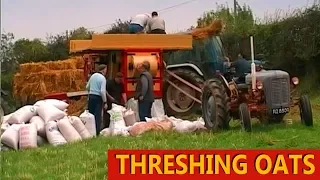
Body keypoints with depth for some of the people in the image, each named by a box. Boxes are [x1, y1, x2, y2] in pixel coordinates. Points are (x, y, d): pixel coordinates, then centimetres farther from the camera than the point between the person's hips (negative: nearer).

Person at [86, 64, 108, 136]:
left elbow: (87, 87, 15)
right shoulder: (103, 78, -10)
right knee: (97, 115, -3)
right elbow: (102, 91, -17)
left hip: (91, 96, 6)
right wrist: (105, 102, -12)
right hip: (98, 98, -6)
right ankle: (97, 132, -3)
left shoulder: (93, 76, 9)